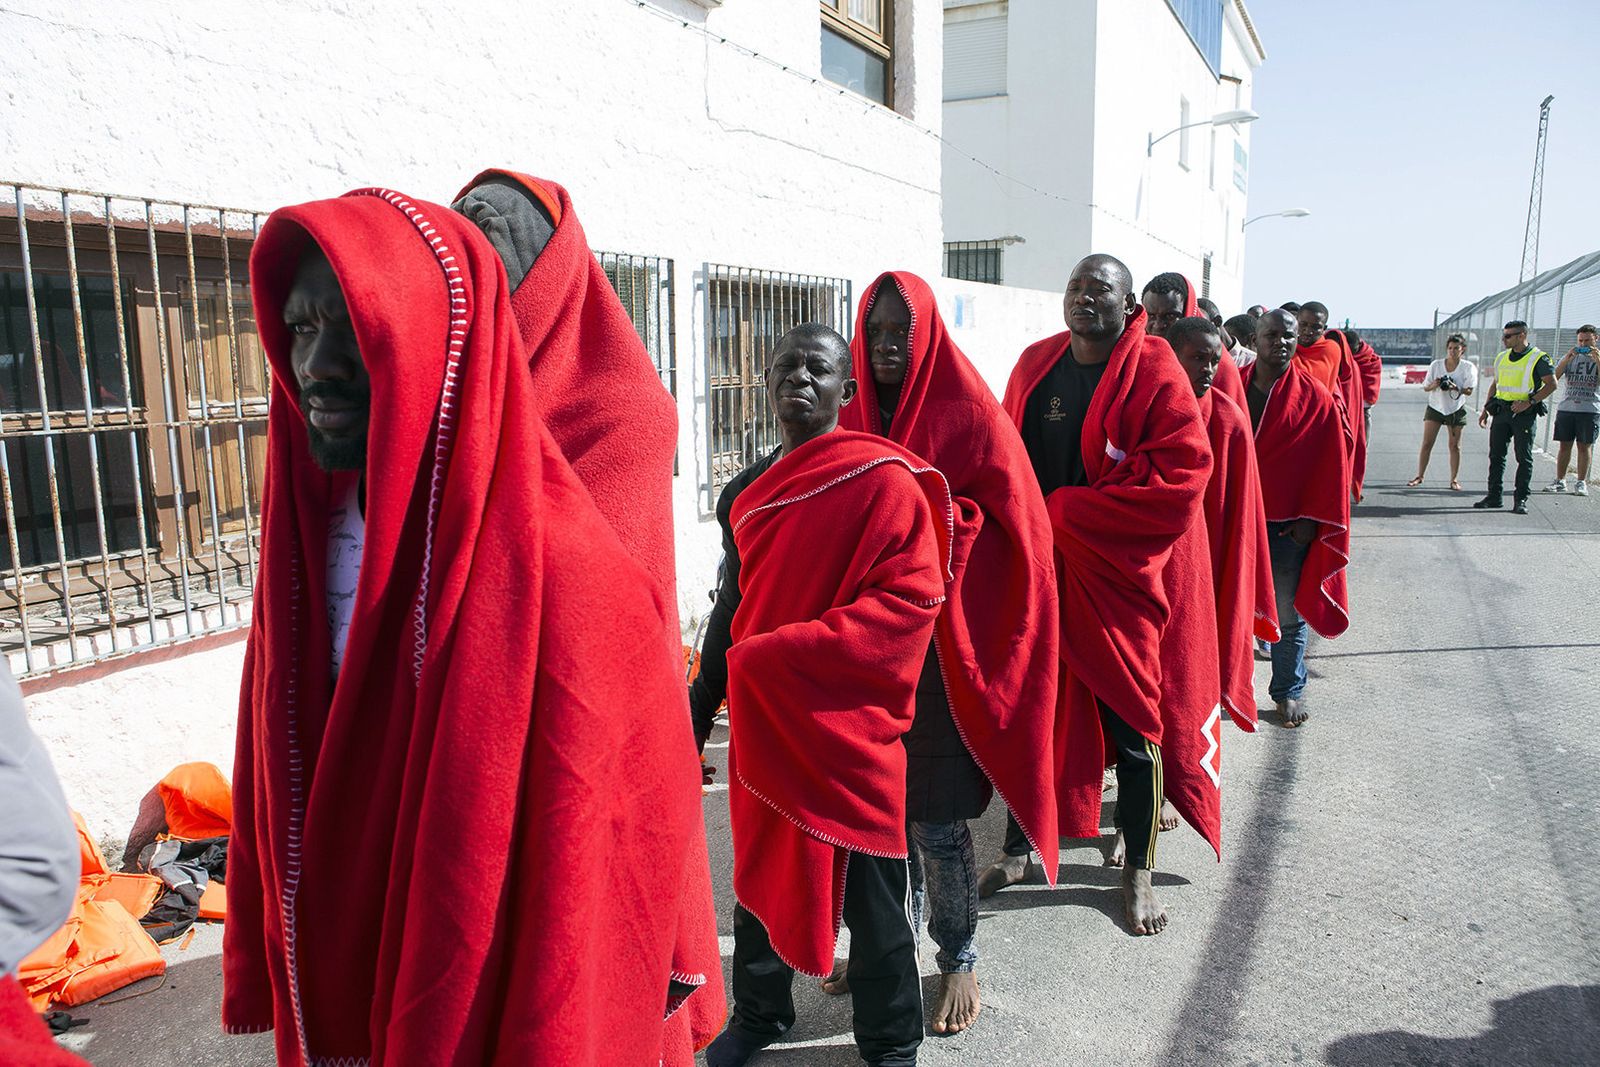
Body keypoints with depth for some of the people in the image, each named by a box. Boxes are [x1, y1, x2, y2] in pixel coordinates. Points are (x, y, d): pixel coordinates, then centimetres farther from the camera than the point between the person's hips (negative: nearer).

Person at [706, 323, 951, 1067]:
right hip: (762, 721, 6)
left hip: (848, 723, -6)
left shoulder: (883, 478, -11)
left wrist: (783, 655, -21)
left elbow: (910, 598, -18)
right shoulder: (751, 496, 10)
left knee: (868, 892, 8)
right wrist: (707, 703, 18)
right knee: (762, 871, 19)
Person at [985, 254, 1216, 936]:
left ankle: (1137, 869, 24)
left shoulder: (1153, 374, -9)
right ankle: (1021, 841, 30)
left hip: (1122, 573, -4)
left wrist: (1060, 511, -17)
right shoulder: (1035, 364, 7)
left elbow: (1178, 478, -17)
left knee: (1135, 722, 6)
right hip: (1037, 570, 4)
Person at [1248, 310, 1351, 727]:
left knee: (1288, 613, 7)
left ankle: (1288, 690, 21)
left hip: (1289, 525, -2)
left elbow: (1330, 465, -2)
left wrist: (1313, 519, -7)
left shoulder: (1315, 399, -3)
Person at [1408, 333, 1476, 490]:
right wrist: (1434, 385, -21)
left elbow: (1469, 391, -9)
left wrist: (1456, 388, -28)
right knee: (1427, 444, -2)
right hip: (1435, 407, 1)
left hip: (1456, 410, -1)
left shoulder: (1468, 367, -5)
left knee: (1454, 446, 4)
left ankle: (1454, 479, 11)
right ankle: (1419, 476, 5)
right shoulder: (1436, 365, -2)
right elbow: (1425, 388, 1)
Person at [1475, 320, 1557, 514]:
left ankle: (1521, 500, 3)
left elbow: (1551, 384, -9)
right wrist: (1486, 408, 15)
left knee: (1524, 457, -1)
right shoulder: (1501, 358, 12)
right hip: (1501, 411, 6)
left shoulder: (1538, 358, -6)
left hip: (1524, 414, -6)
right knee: (1496, 455, 5)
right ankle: (1494, 496, 12)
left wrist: (1529, 402, -18)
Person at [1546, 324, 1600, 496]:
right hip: (1566, 408, 2)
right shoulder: (1570, 357, 11)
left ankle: (1581, 482, 8)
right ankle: (1560, 481, 10)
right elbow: (1554, 378, 0)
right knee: (1564, 445, 4)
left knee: (1585, 446, 1)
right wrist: (1567, 358, -11)